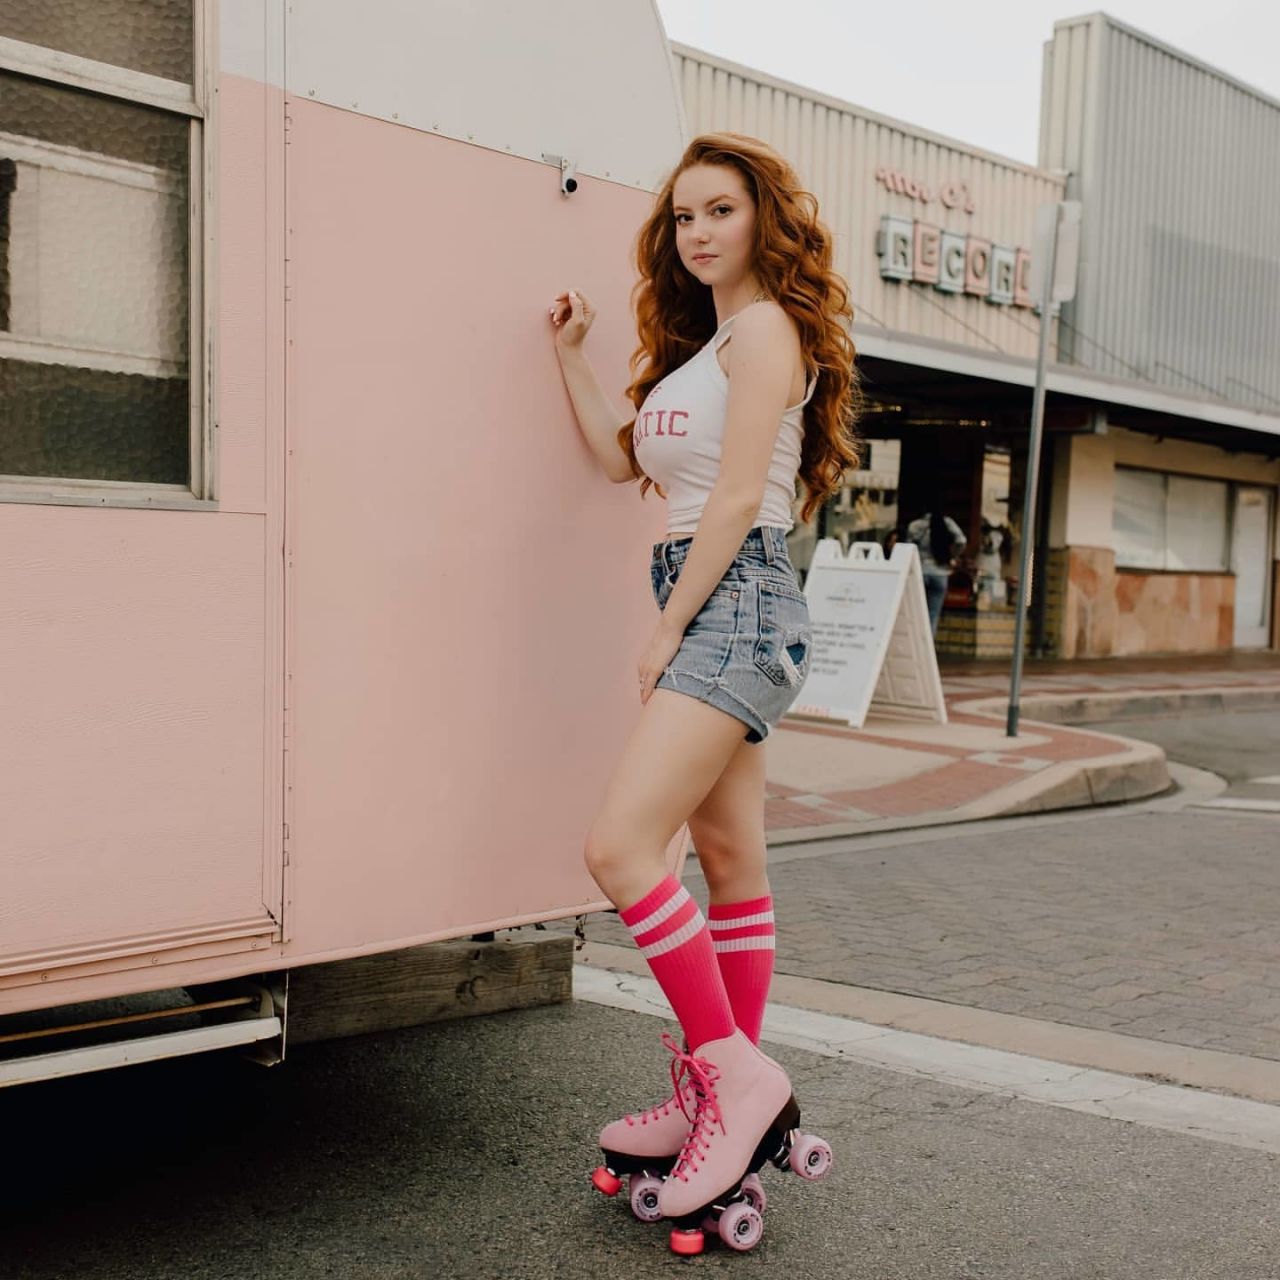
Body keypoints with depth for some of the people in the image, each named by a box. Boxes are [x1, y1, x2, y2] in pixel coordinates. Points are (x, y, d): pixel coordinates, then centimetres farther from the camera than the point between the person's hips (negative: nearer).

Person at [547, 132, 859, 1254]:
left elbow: (737, 497, -14)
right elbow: (623, 458, 23)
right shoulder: (703, 341, 23)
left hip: (736, 600, -10)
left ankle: (733, 1073, -11)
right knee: (730, 863, 9)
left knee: (620, 848, -18)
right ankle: (725, 1098, 16)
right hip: (712, 613, 10)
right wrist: (573, 354, 22)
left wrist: (667, 631, -13)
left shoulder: (765, 326, -5)